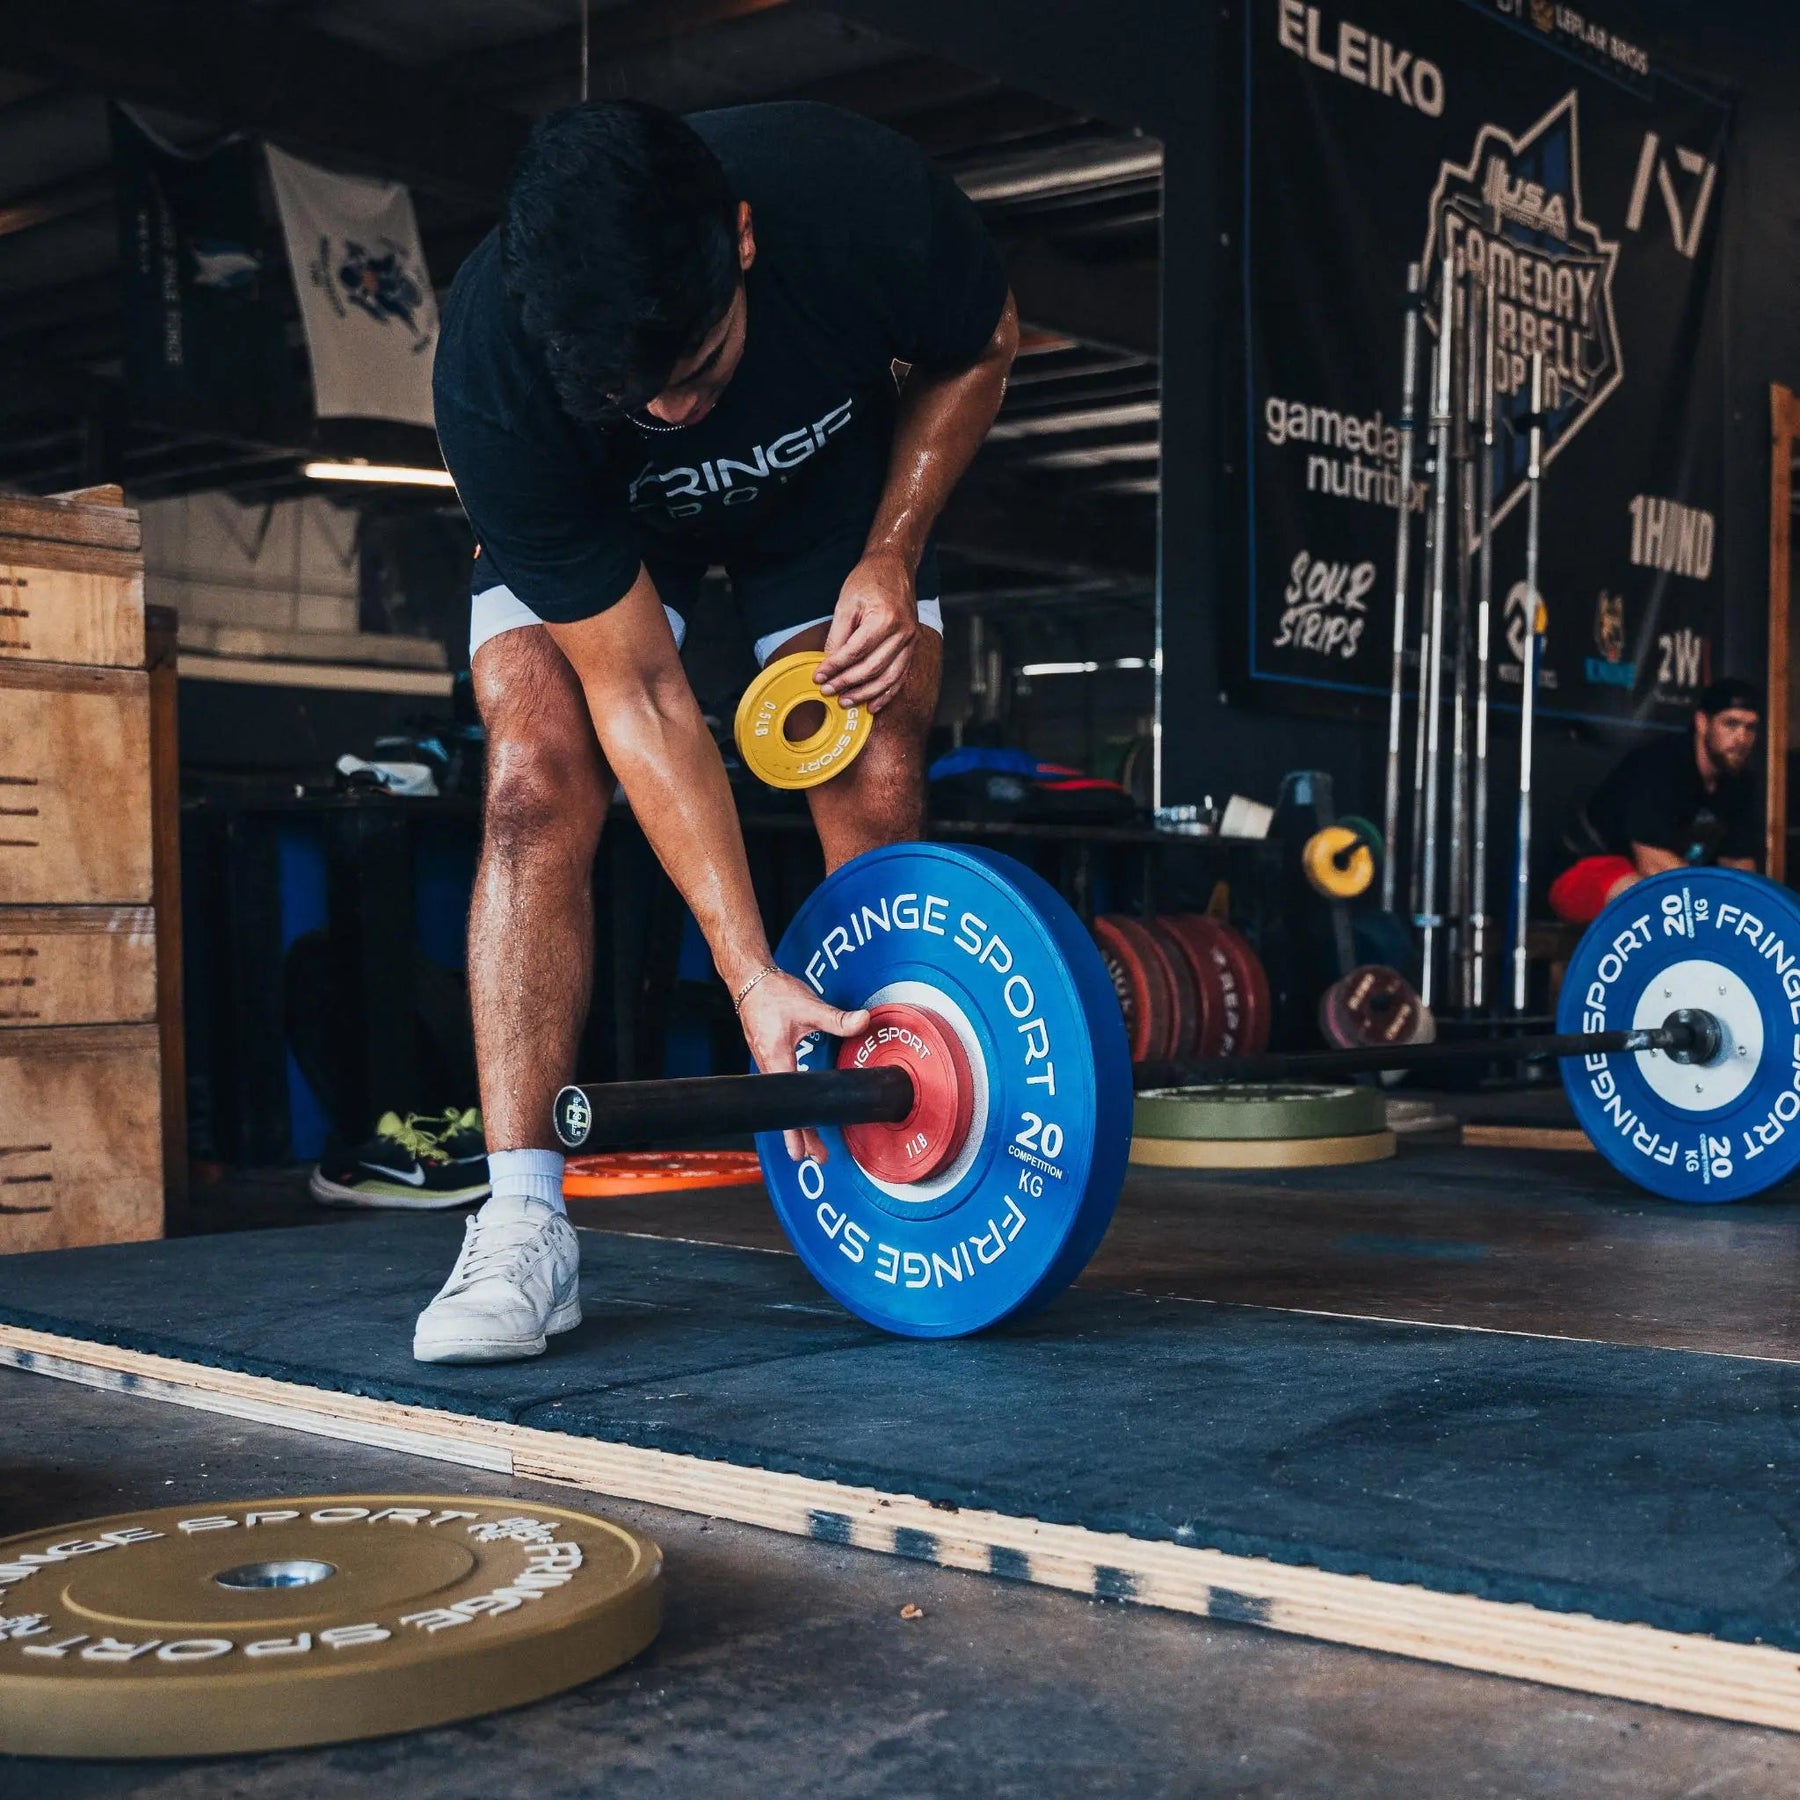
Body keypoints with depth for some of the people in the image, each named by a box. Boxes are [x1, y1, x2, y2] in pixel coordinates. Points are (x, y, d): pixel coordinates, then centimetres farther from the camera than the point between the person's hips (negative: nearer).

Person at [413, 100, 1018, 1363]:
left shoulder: (860, 196, -38)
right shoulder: (493, 376, -39)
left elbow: (981, 349, -11)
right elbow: (639, 697, -32)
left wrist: (891, 555, -23)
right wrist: (752, 977, -35)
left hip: (832, 479, 1)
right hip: (591, 522, -1)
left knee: (876, 800, -14)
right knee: (538, 780, -22)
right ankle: (522, 1228, -18)